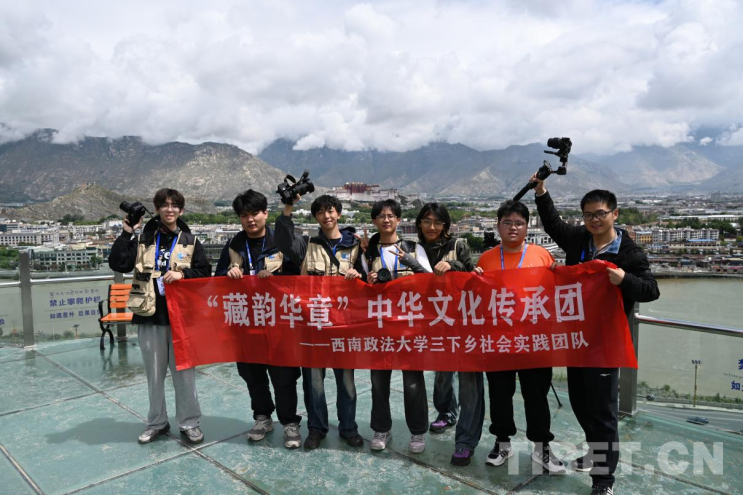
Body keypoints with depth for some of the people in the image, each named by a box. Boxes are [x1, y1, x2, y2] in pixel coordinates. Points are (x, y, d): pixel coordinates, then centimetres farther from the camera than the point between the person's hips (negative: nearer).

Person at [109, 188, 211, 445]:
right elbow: (117, 264, -5)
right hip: (150, 316, 1)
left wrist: (183, 274, -14)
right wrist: (126, 233, -9)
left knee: (184, 371, 5)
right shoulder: (143, 239, 5)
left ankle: (190, 423, 19)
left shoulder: (190, 241, 4)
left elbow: (205, 272, 2)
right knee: (154, 373, 13)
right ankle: (157, 422, 30)